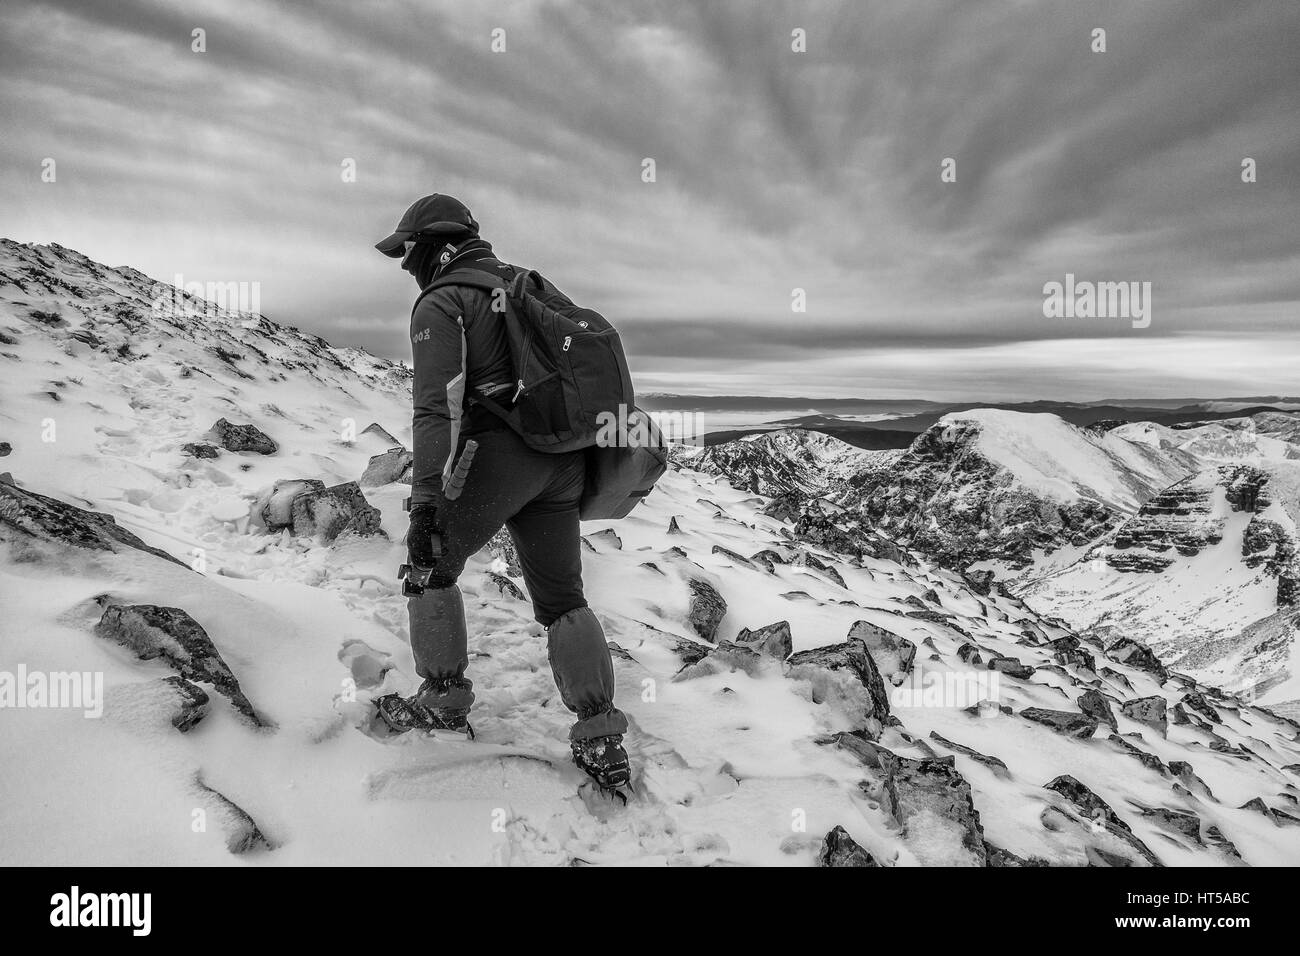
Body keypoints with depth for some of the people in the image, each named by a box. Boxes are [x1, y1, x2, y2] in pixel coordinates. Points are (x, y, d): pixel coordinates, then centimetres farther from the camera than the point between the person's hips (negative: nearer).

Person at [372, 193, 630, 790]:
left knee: (431, 567, 15)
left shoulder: (440, 303, -4)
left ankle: (444, 704, 20)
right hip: (561, 464, 7)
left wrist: (425, 501, -20)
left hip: (496, 455, -7)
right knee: (561, 597, 11)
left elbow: (438, 405, -16)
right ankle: (603, 741, 6)